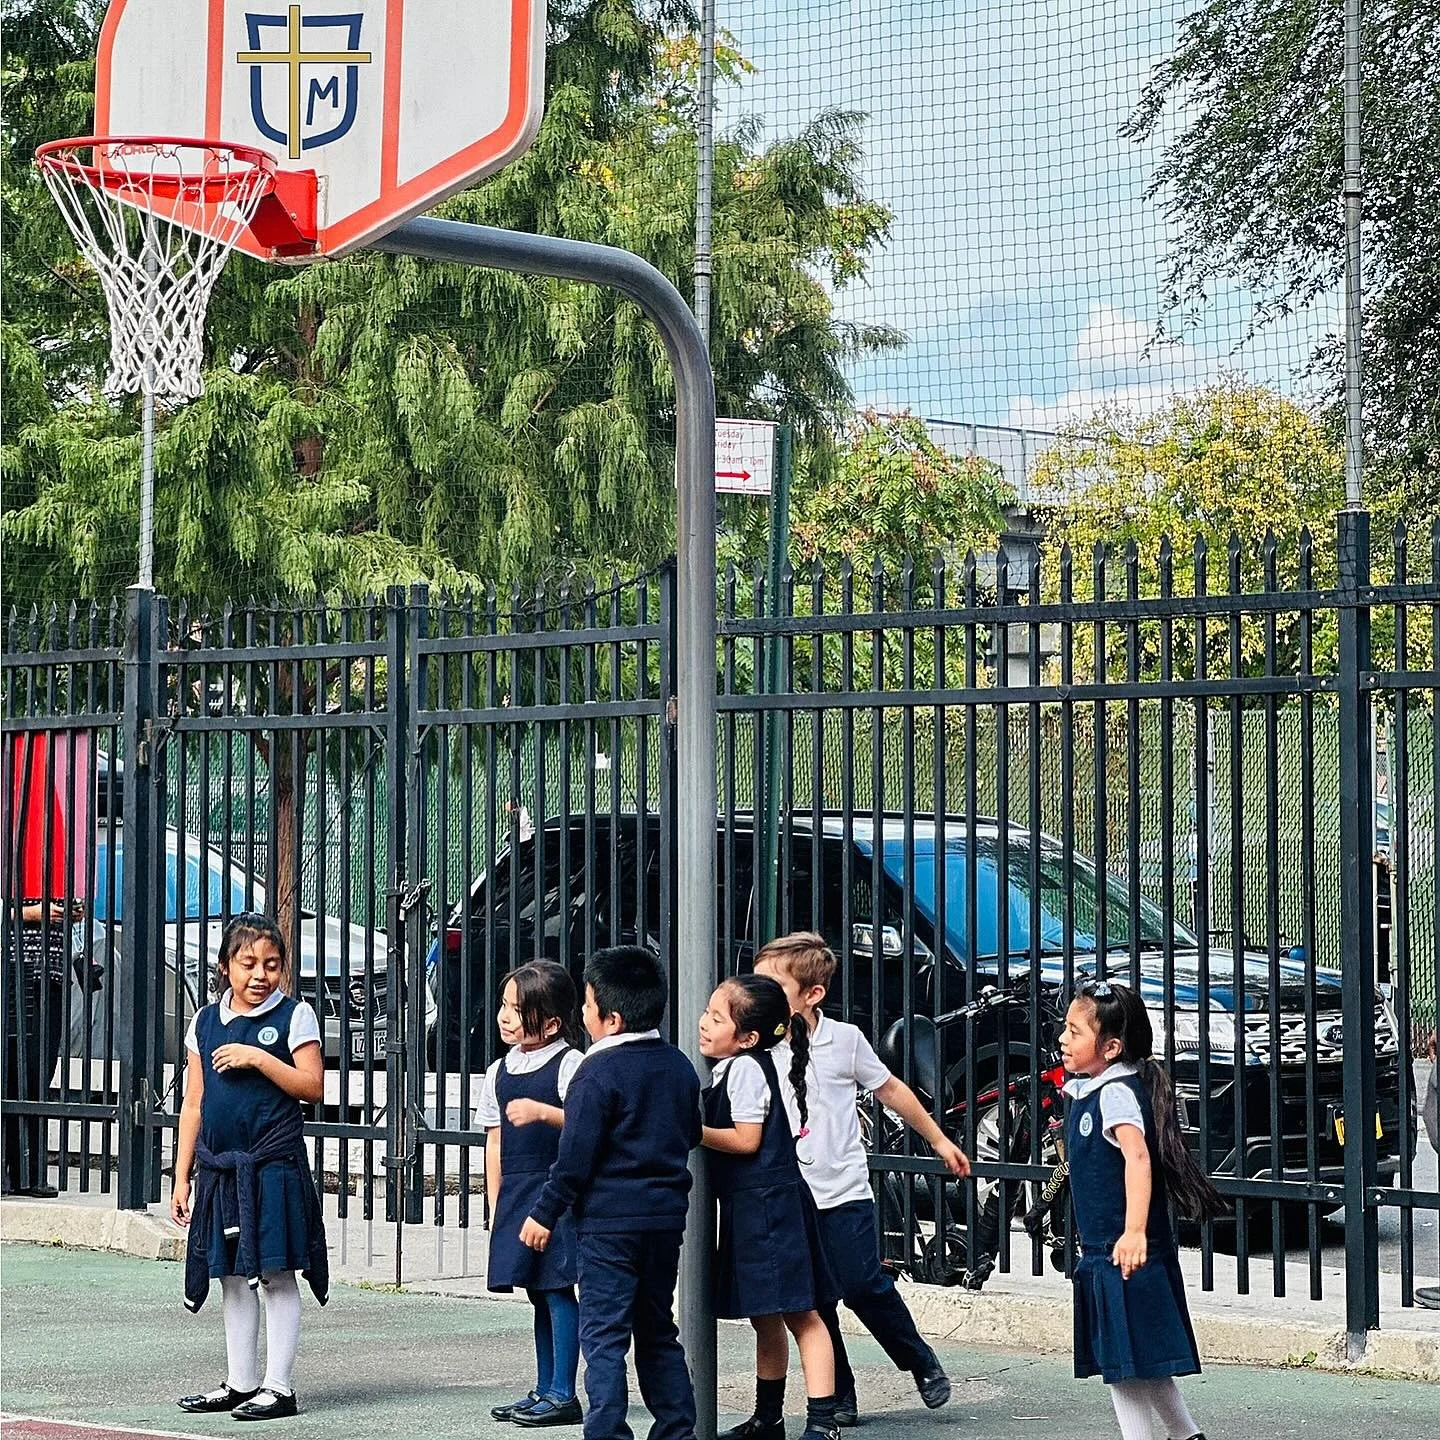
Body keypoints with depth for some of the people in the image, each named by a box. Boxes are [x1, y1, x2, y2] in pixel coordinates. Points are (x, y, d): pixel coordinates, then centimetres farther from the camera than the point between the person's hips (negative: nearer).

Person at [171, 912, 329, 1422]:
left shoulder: (294, 1015, -1)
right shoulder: (206, 1022, 10)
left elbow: (313, 1087, -9)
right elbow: (193, 1104, 12)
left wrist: (258, 1058, -18)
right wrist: (182, 1177, 9)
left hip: (274, 1165, -5)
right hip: (219, 1167, 5)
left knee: (276, 1275, -3)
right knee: (233, 1278, 10)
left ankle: (278, 1386, 1)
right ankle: (240, 1384, 18)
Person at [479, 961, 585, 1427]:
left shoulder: (569, 1064, -8)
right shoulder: (500, 1071, 12)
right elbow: (495, 1143, 15)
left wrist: (542, 1112, -30)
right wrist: (496, 1204, 13)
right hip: (516, 1192, 7)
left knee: (557, 1287, -5)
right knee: (538, 1292, 12)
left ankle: (562, 1396, -1)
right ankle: (544, 1390, 19)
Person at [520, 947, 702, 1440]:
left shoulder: (599, 1072, -14)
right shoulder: (680, 1067, 8)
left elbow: (575, 1157, -14)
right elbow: (691, 1135, 19)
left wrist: (545, 1213, -5)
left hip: (608, 1221, -7)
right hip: (667, 1215, 7)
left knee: (604, 1334, -3)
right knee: (658, 1330, 16)